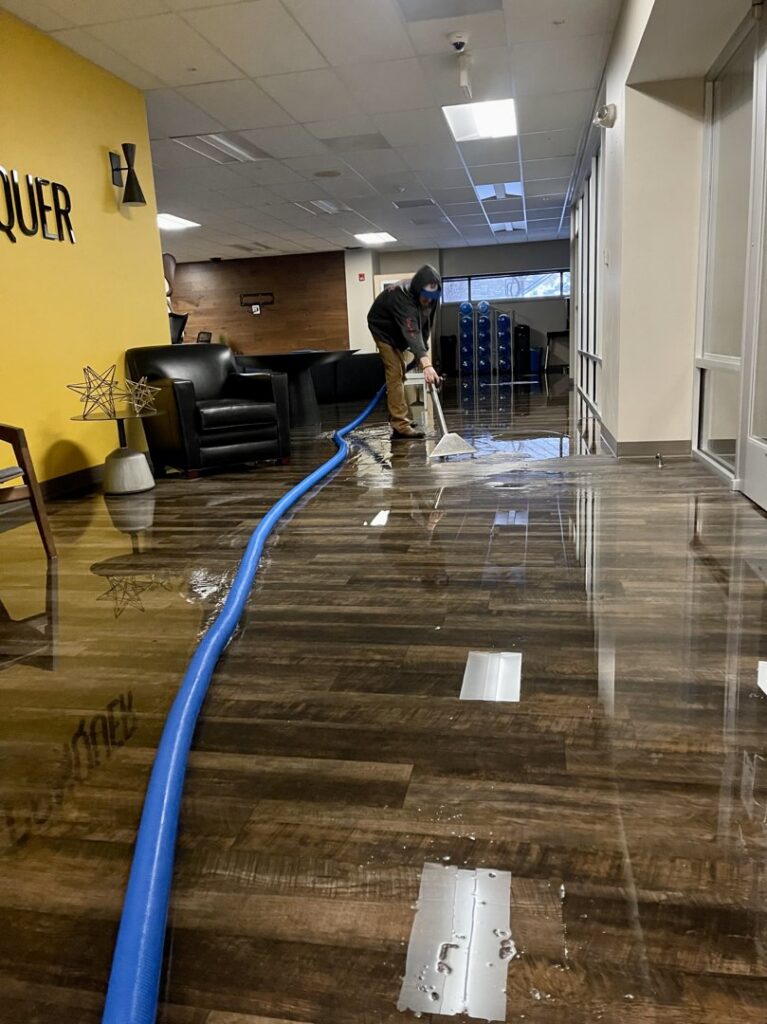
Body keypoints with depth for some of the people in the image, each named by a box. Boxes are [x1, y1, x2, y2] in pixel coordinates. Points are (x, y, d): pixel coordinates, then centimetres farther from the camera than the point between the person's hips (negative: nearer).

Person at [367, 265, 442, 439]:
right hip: (384, 330, -8)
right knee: (395, 374, -17)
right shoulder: (401, 297, -41)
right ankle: (401, 426, -21)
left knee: (401, 373, 14)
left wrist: (422, 352, -11)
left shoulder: (429, 297, -18)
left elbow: (425, 326, -3)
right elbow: (412, 332, -53)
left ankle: (398, 419, 25)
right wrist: (426, 364, -63)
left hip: (400, 333, 8)